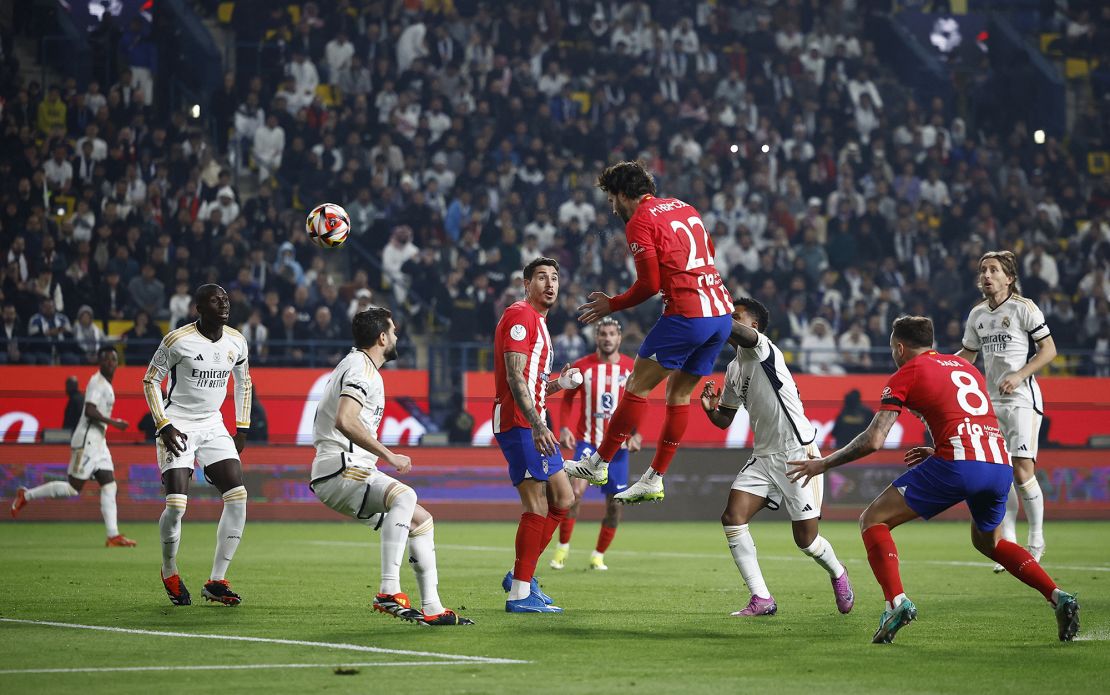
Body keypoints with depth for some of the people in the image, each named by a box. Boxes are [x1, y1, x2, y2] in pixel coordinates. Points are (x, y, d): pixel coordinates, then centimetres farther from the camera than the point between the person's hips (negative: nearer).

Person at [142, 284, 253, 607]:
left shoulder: (236, 341, 2)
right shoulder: (177, 340, -14)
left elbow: (243, 382, 18)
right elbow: (150, 381, -5)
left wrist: (242, 427, 12)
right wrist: (163, 425, -13)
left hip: (213, 426, 5)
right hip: (177, 427, -5)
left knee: (237, 497, -9)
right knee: (176, 504, -16)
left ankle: (217, 581, 1)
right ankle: (170, 573, 11)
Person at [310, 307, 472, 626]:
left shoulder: (358, 365, 23)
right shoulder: (361, 368, -11)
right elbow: (344, 421, -27)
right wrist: (389, 455, -25)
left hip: (356, 472, 11)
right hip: (339, 471, -11)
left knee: (421, 520, 12)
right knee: (404, 495, -35)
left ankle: (431, 607, 8)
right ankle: (389, 590, -41)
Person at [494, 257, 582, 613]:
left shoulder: (537, 321, 22)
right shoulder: (520, 315, -10)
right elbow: (514, 377, -20)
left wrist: (558, 384, 13)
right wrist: (537, 426, -26)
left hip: (533, 424, 10)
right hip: (519, 423, -10)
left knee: (562, 499, 11)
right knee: (537, 506, -11)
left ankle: (520, 575, 17)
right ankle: (521, 593, -9)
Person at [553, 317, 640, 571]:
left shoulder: (632, 368, 1)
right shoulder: (582, 367, -1)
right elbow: (567, 398, 7)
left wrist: (636, 434, -6)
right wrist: (564, 428, -7)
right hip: (587, 441, -2)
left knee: (615, 504, 3)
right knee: (576, 490, -21)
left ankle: (598, 555, 19)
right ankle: (563, 546, -6)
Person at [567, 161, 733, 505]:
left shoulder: (639, 222, -5)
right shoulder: (683, 208, 18)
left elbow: (649, 284, -9)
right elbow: (708, 251, 28)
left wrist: (611, 305, 4)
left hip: (687, 314, -8)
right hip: (722, 311, 8)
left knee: (638, 385, 2)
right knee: (679, 393, 13)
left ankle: (599, 464, 8)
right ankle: (654, 480, 15)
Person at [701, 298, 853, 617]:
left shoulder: (762, 349, -13)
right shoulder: (733, 369, 13)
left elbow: (737, 331, -36)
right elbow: (724, 420, 20)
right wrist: (709, 407, -2)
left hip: (797, 453, -8)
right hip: (764, 456, 8)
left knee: (806, 540, -1)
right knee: (732, 517, -13)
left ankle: (837, 574, 33)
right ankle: (761, 599, -10)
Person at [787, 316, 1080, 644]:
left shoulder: (907, 374, 9)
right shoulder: (964, 366, 28)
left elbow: (873, 440, 3)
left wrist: (823, 463, 14)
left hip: (957, 463, -6)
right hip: (1001, 464, 6)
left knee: (873, 520, 6)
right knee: (987, 541, 32)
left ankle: (896, 601, -14)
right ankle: (1058, 596, 13)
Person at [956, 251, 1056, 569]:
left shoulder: (1023, 308, -7)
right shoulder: (977, 314, 11)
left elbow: (1049, 349, -6)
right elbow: (967, 355, 23)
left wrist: (1019, 375, -17)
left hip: (1023, 399, -6)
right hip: (992, 402, 6)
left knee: (1023, 472, -13)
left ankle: (1037, 540, 3)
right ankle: (1008, 545, 8)